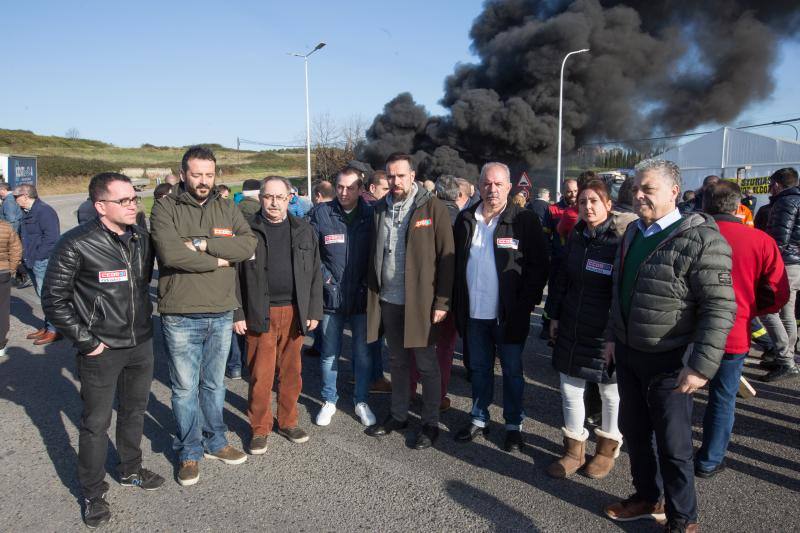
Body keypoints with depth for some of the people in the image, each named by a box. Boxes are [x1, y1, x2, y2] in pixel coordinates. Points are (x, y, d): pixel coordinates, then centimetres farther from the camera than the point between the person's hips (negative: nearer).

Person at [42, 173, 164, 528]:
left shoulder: (142, 239, 0)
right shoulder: (76, 244, -17)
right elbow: (54, 299, -12)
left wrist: (144, 323, 10)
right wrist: (85, 342, -12)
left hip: (141, 344, 5)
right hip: (101, 351, -5)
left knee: (134, 411, 20)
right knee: (96, 423, 8)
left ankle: (130, 470, 41)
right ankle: (93, 493, 27)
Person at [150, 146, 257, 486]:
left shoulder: (227, 209, 7)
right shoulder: (165, 209, -4)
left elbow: (249, 244, -9)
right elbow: (170, 253, -20)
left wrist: (203, 244, -17)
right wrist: (217, 261, -12)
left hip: (221, 314, 3)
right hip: (181, 316, -3)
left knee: (214, 384, 18)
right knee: (185, 388, 8)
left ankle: (215, 442, 35)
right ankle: (190, 452, 26)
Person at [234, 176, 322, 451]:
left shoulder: (304, 230, 6)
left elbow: (315, 274, 8)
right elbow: (236, 275, -1)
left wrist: (314, 311, 3)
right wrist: (238, 314, -5)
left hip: (294, 312, 3)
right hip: (260, 313, -2)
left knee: (291, 371, 12)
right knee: (260, 374, 3)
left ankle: (288, 421, 29)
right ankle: (260, 428, 20)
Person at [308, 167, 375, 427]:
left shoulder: (371, 214, -2)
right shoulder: (321, 213, -2)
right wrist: (323, 276, -5)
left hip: (362, 296, 0)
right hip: (331, 295, 0)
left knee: (363, 354, 9)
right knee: (329, 354, 12)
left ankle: (362, 402, 27)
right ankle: (329, 401, 30)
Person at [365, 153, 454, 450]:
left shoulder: (432, 208, -8)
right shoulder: (381, 209, 7)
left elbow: (446, 256, -10)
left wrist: (442, 301, -13)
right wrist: (372, 292, 8)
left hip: (421, 301, -5)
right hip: (388, 300, 5)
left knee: (426, 364, 7)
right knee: (397, 361, 18)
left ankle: (430, 424, 22)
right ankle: (398, 415, 34)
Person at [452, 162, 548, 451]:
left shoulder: (525, 220, -8)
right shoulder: (466, 219, 6)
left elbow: (538, 265, -8)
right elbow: (456, 263, 10)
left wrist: (525, 304, -13)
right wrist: (457, 303, 4)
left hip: (508, 315, -4)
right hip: (474, 312, 4)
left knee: (512, 371, 10)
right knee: (479, 368, 16)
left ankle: (513, 425, 25)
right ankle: (479, 419, 32)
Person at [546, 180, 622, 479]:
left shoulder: (620, 241, -13)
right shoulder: (576, 237, 4)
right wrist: (554, 315, 9)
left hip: (606, 333, -5)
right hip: (571, 328, 5)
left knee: (610, 392, 15)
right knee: (570, 389, 12)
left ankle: (608, 447, 36)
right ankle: (574, 449, 30)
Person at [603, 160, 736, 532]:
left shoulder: (701, 239, -17)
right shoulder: (633, 233, 8)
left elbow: (720, 308, -21)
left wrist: (702, 365, -24)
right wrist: (613, 336, 15)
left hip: (668, 361, -7)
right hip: (627, 353, 7)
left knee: (672, 445, 7)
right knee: (633, 431, 19)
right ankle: (647, 497, 39)